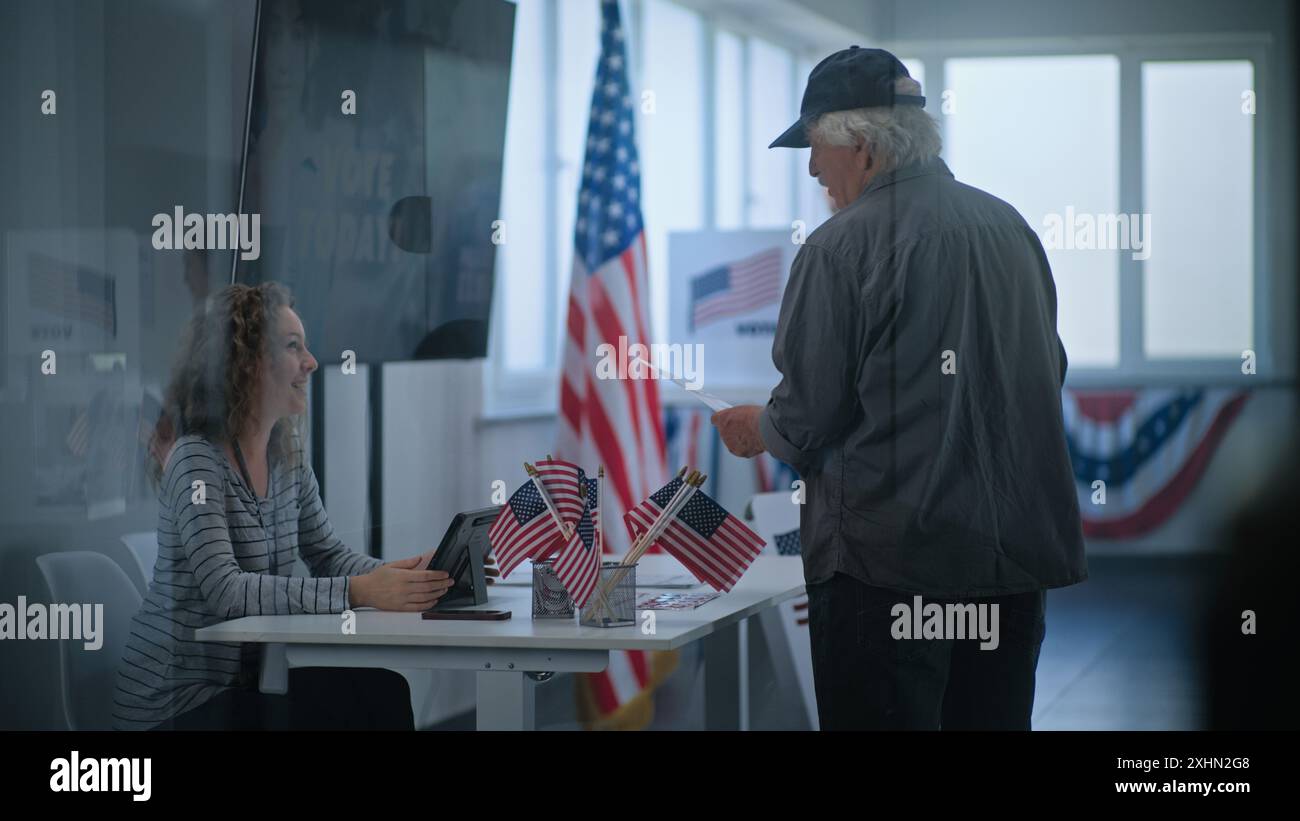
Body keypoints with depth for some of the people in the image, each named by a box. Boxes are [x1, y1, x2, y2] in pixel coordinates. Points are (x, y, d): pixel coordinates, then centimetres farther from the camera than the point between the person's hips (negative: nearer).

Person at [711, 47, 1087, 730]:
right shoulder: (1010, 226, 9)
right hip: (1018, 547, 7)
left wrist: (759, 430, 11)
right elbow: (1049, 373, 18)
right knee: (994, 718, 14)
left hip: (890, 555, -7)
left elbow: (807, 420, -11)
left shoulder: (840, 246, -11)